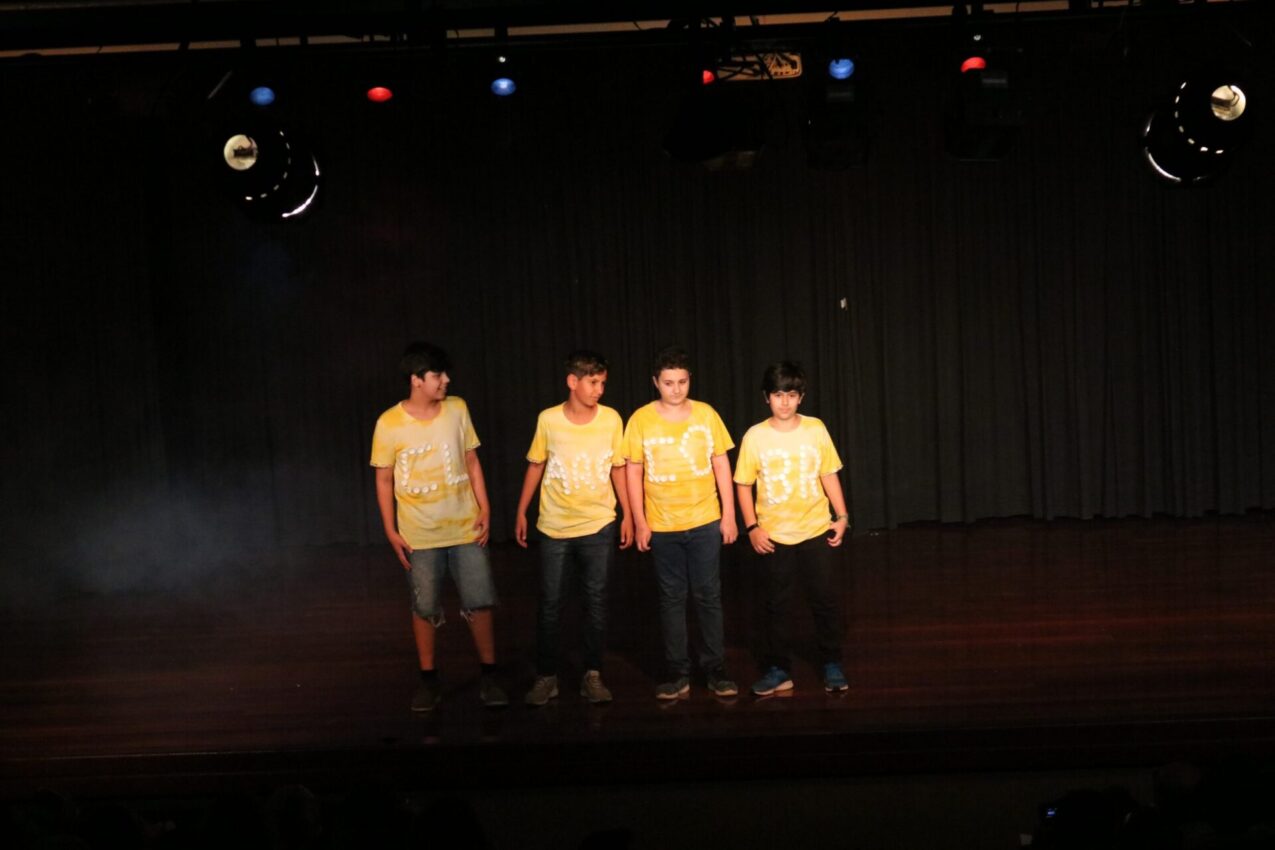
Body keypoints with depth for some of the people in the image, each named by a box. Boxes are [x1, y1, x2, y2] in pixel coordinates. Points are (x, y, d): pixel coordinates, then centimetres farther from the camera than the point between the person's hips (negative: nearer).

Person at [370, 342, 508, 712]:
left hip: (465, 528, 2)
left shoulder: (457, 410, -2)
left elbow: (472, 462, 6)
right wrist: (391, 531, -4)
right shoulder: (389, 424, -10)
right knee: (424, 609, 7)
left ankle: (488, 676, 16)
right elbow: (384, 480, -2)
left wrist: (485, 509, 0)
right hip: (420, 535, -2)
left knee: (480, 603, 3)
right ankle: (428, 680, 21)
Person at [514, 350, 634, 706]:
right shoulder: (548, 419, -7)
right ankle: (546, 676, 13)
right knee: (549, 602, 3)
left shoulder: (611, 419, -5)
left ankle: (592, 675, 13)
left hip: (599, 527, 1)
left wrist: (627, 515, 3)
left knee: (596, 600, 4)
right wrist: (521, 513, 4)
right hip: (554, 528, 0)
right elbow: (535, 466, 4)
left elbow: (618, 469, 4)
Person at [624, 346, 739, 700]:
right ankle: (677, 674, 14)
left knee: (708, 596, 4)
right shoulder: (641, 419, -3)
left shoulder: (706, 414, -1)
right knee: (672, 598, 7)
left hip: (705, 522, 0)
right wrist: (639, 522, -3)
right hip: (662, 525, 0)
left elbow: (721, 464, 4)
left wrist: (729, 514, 1)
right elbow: (633, 472, 0)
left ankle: (715, 670, 13)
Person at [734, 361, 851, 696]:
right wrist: (752, 527, -8)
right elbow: (743, 485, -1)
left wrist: (842, 516, -1)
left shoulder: (816, 429, -3)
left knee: (826, 599, 4)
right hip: (774, 536, 0)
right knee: (776, 604, 7)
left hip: (816, 531, 1)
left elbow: (829, 475, 5)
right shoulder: (755, 437, -6)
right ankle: (779, 670, 16)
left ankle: (832, 666, 17)